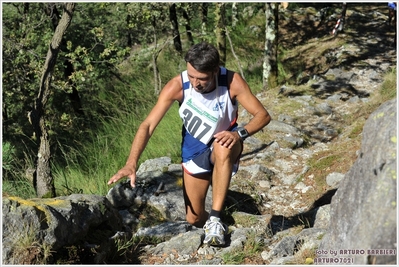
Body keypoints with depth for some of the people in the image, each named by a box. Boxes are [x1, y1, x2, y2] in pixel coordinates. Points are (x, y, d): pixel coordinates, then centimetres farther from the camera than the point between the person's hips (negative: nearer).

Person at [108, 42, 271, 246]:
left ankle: (215, 219, -30)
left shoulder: (232, 82, -25)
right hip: (195, 152, 2)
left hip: (224, 145, -2)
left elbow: (263, 115, -20)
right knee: (194, 219, 0)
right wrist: (131, 164, -37)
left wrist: (240, 133, -40)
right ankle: (208, 222, 38)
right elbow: (148, 125, -25)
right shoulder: (177, 86, -25)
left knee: (223, 148, -40)